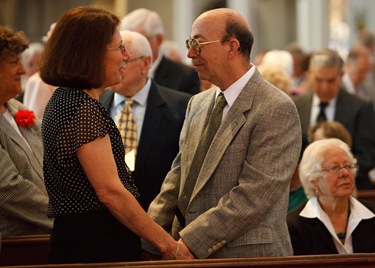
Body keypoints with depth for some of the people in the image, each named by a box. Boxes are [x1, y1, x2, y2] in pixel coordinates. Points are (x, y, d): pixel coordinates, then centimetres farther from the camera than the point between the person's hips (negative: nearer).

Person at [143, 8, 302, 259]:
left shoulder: (277, 110, -13)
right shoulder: (198, 104, 13)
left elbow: (254, 196, -19)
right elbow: (178, 178, 12)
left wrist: (190, 241, -21)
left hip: (247, 256, -6)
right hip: (190, 255, 6)